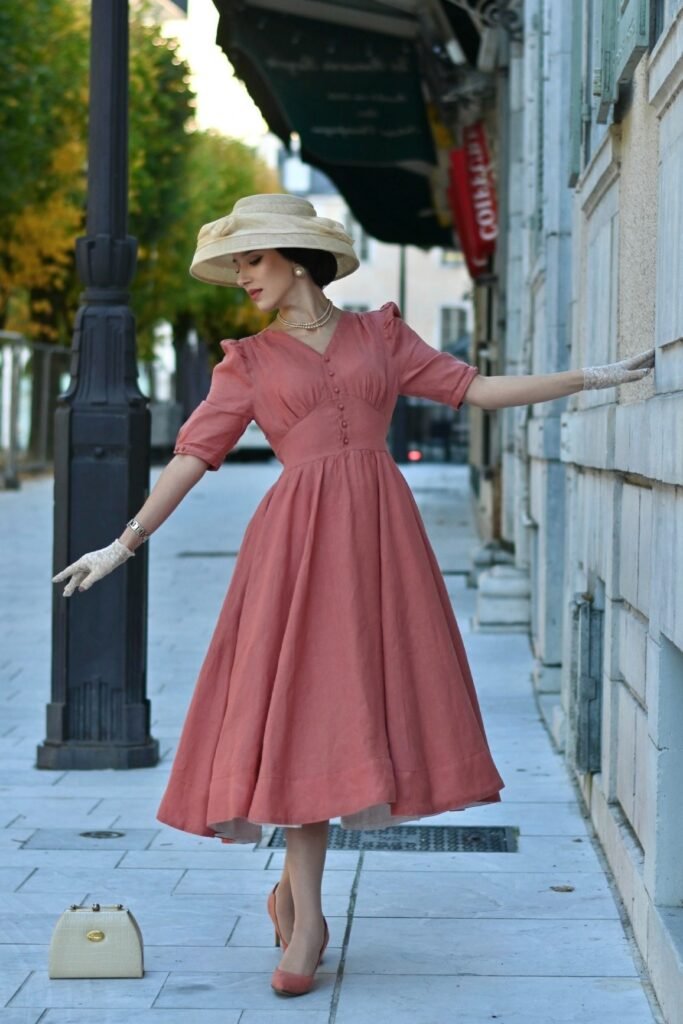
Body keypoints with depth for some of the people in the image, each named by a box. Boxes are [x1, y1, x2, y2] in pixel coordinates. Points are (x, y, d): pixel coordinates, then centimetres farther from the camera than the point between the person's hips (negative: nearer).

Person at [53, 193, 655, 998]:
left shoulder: (380, 335, 13)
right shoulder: (250, 361, 10)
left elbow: (473, 389, 12)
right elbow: (194, 454, 8)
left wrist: (591, 379, 9)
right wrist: (125, 544, 3)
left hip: (380, 532, 2)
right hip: (300, 539, -1)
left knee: (361, 702, 0)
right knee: (306, 714, -4)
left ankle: (293, 890, 16)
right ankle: (306, 921, 4)